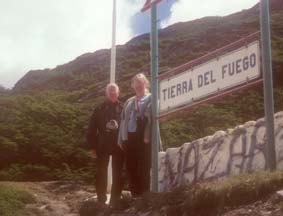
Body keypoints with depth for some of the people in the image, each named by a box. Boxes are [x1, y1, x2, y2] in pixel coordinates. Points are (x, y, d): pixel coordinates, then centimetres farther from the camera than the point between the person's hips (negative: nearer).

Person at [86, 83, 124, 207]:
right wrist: (93, 146, -3)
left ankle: (115, 201, 12)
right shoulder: (100, 109, 2)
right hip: (102, 146, 0)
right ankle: (101, 200, 14)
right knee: (101, 174, 5)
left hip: (119, 146, 0)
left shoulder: (123, 108, 1)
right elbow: (92, 129, 2)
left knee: (117, 175, 4)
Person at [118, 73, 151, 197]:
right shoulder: (129, 102, 21)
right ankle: (135, 195, 17)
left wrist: (148, 137, -19)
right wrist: (120, 139, 11)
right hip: (129, 138, 6)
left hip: (143, 138, -6)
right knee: (131, 168, 8)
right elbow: (123, 120, 18)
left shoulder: (151, 99, 2)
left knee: (143, 169, -4)